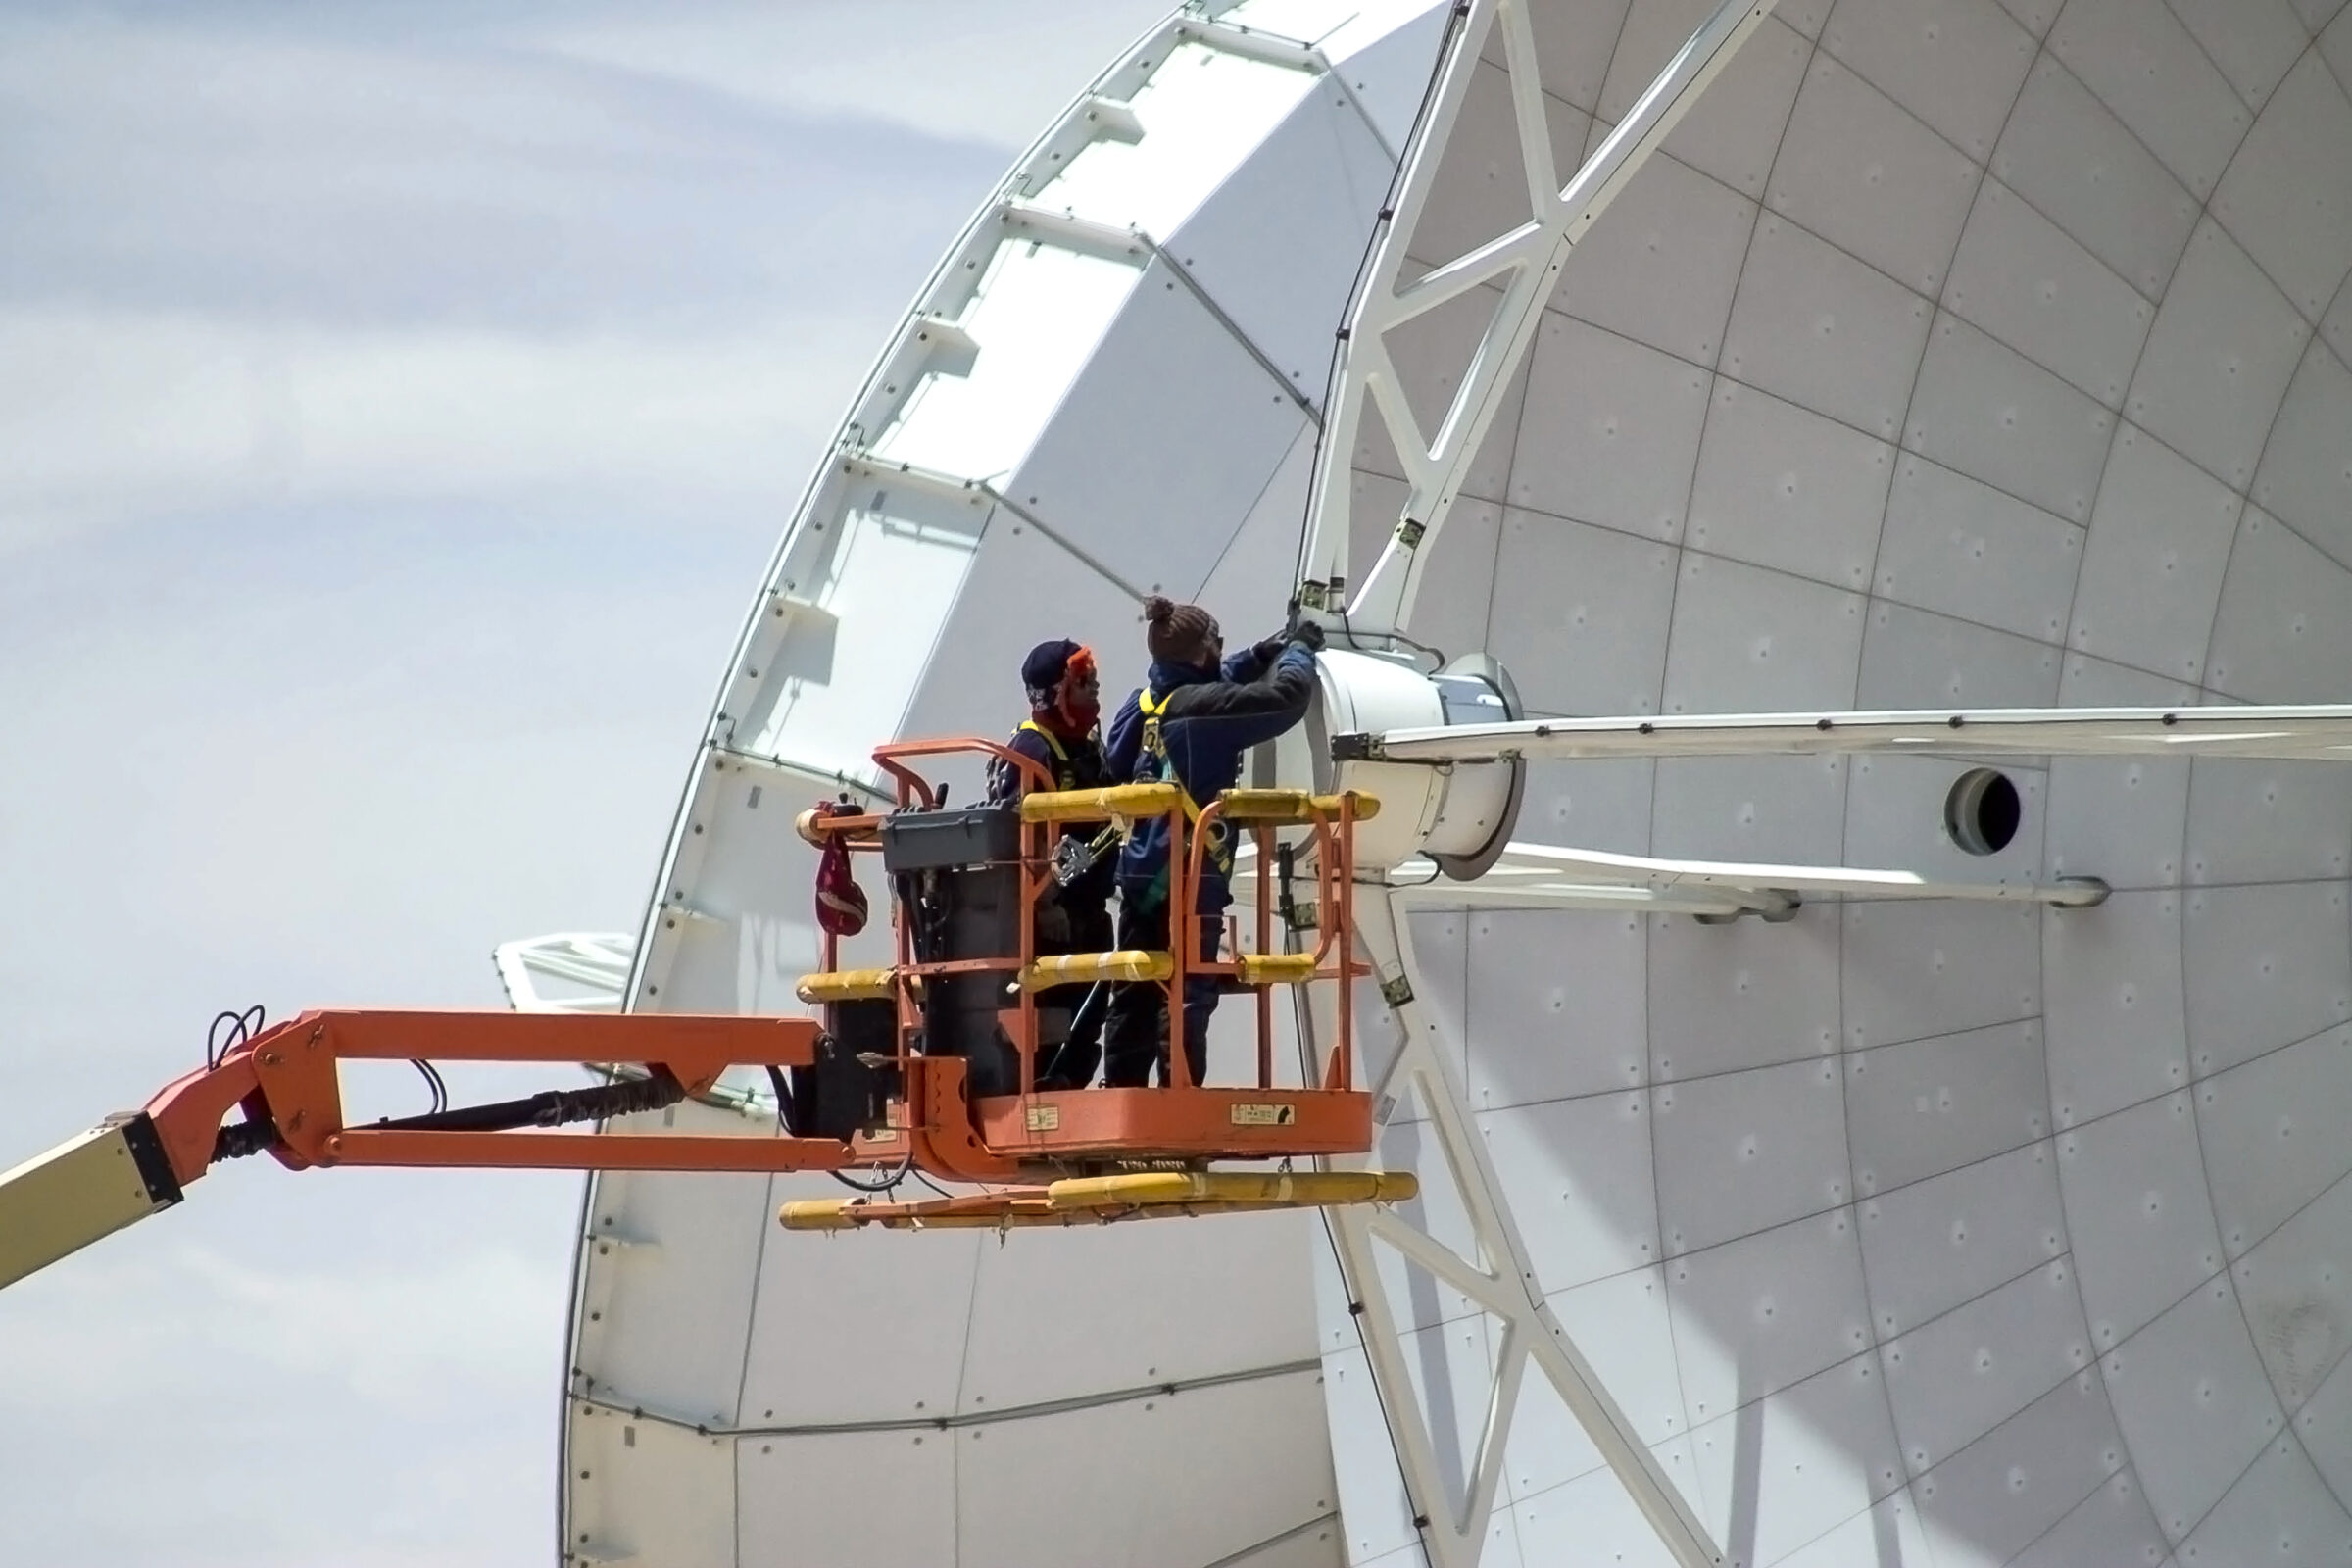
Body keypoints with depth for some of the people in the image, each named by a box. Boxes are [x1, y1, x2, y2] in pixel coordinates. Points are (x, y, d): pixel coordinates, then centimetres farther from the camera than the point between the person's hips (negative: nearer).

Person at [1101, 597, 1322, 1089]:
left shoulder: (1145, 703, 8)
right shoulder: (1198, 705, -15)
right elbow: (1286, 696, -16)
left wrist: (1256, 659, 21)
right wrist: (1298, 650, 3)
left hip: (1140, 873, 8)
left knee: (1136, 995, 11)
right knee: (1188, 996, -5)